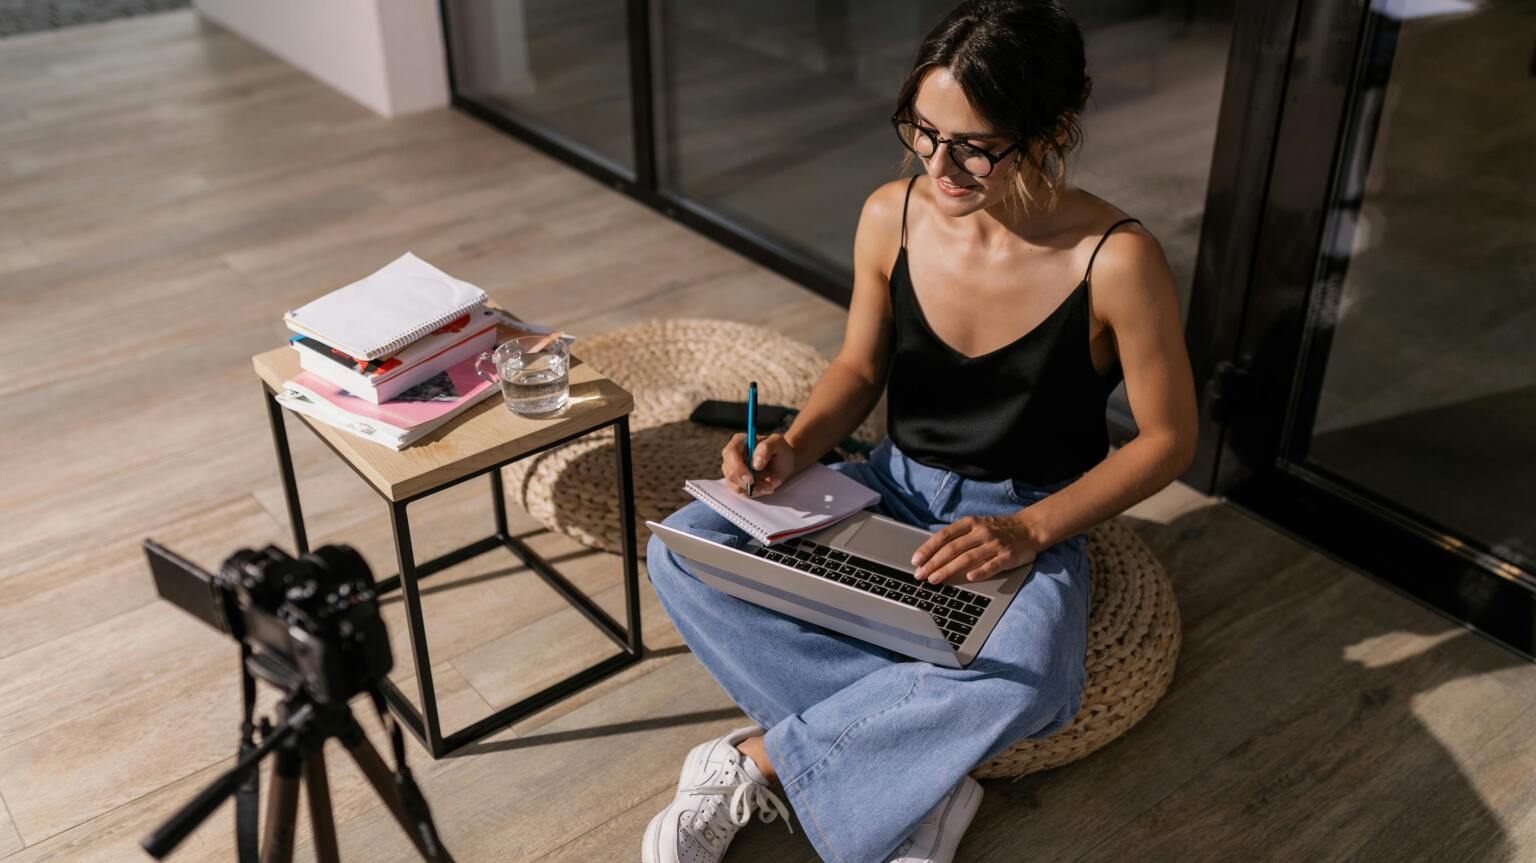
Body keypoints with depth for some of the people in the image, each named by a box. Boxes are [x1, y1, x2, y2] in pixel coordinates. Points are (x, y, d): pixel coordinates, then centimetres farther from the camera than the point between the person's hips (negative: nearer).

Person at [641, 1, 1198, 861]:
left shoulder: (1116, 259, -21)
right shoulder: (892, 217, -10)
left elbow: (1169, 438, -10)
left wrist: (1029, 530, -21)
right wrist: (794, 449, -13)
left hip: (1032, 519, -4)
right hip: (893, 489, 4)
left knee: (1020, 685, -38)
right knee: (681, 552, -19)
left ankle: (759, 760, -14)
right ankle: (921, 777, -17)